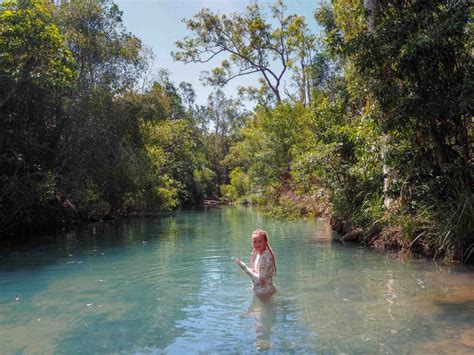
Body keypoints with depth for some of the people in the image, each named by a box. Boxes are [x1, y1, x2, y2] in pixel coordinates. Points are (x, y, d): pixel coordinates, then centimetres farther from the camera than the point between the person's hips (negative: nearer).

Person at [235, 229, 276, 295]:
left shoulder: (266, 257, -26)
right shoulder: (257, 254, 1)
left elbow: (260, 279, -26)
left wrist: (244, 267, -24)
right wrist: (251, 271, -11)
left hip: (265, 292, -8)